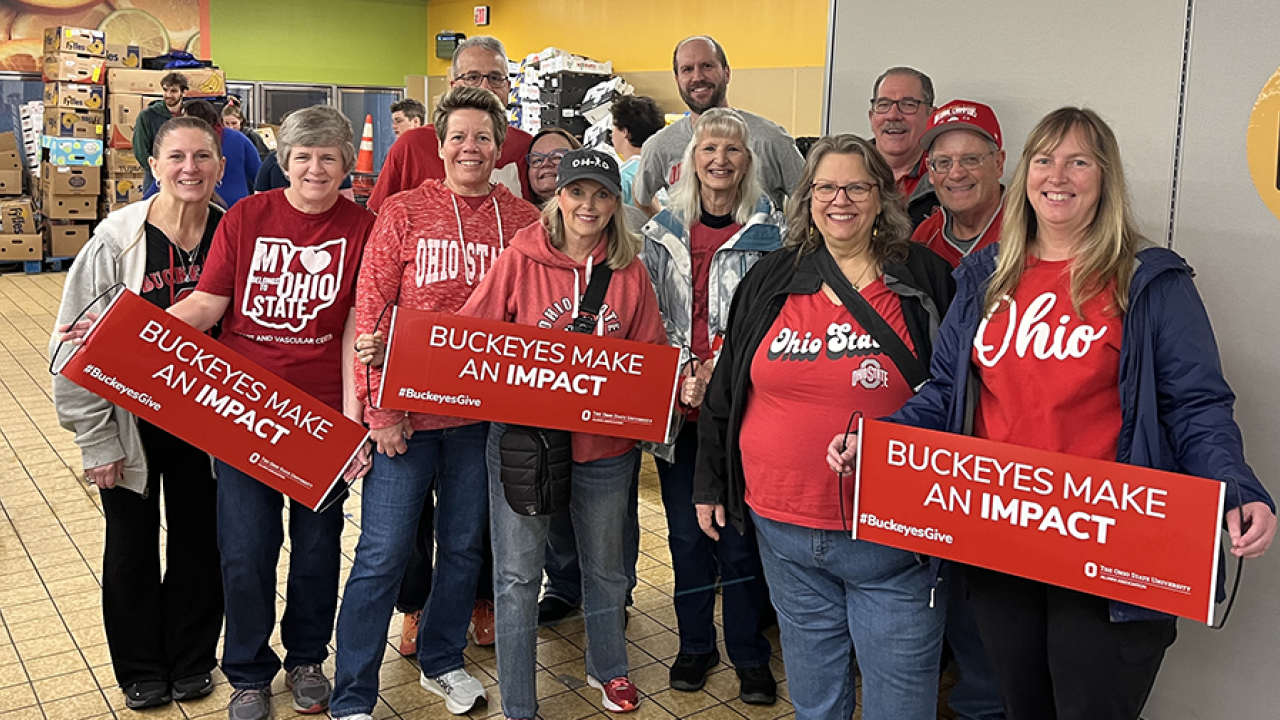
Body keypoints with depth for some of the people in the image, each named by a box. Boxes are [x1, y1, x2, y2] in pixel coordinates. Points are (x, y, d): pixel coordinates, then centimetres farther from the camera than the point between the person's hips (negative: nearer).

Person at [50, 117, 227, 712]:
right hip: (132, 417, -1)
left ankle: (191, 662, 34)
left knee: (200, 539, 12)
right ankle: (141, 669, 33)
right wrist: (96, 437, -10)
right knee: (132, 545, 13)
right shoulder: (118, 238, -14)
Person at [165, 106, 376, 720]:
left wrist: (353, 415, -12)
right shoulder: (246, 217, 0)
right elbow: (206, 303, -1)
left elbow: (358, 326, -6)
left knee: (317, 542, 11)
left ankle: (307, 659, 34)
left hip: (323, 411, 0)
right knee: (245, 547, 3)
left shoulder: (361, 228, -2)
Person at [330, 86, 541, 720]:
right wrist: (378, 407, -10)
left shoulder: (522, 220, 4)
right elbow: (369, 310, -5)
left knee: (464, 545, 16)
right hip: (408, 409, -3)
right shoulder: (404, 212, -3)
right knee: (382, 554, 0)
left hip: (483, 414, 3)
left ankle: (442, 661, 38)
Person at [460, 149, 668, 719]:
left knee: (604, 568, 21)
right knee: (518, 576, 7)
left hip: (605, 444, 3)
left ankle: (608, 669, 46)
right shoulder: (520, 261, -7)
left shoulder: (630, 272, 0)